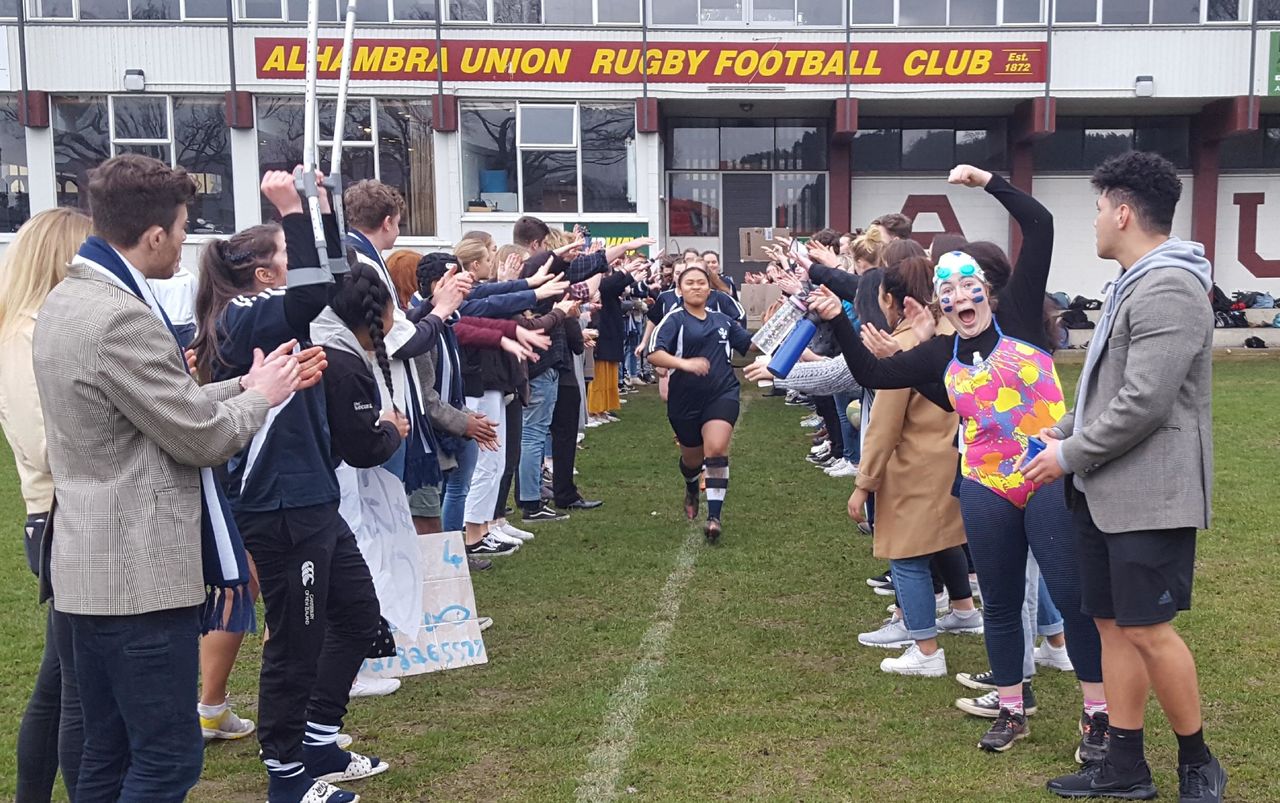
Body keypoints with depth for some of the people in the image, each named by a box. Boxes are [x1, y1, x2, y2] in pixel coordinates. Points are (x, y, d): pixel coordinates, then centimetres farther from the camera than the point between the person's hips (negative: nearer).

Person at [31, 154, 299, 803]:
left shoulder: (68, 299, 10)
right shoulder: (121, 317, -22)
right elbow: (202, 439, -16)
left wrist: (245, 384, 13)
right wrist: (261, 396, 2)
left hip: (94, 564, 10)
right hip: (141, 570, -10)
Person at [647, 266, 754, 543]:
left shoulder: (722, 320, 8)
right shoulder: (675, 319, -6)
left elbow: (751, 344, 18)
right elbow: (654, 354, -19)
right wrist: (684, 363, -33)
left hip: (721, 394, 1)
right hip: (685, 399, -1)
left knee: (716, 450, -21)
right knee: (692, 458, 17)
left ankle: (714, 517, -16)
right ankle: (691, 490, 54)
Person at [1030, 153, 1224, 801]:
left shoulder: (1168, 290, -17)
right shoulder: (1130, 285, 16)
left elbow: (1144, 402, -23)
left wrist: (1069, 457, -14)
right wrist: (1063, 430, 9)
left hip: (1150, 493, -10)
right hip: (1105, 491, 10)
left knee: (1147, 629, -4)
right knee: (1112, 623, 11)